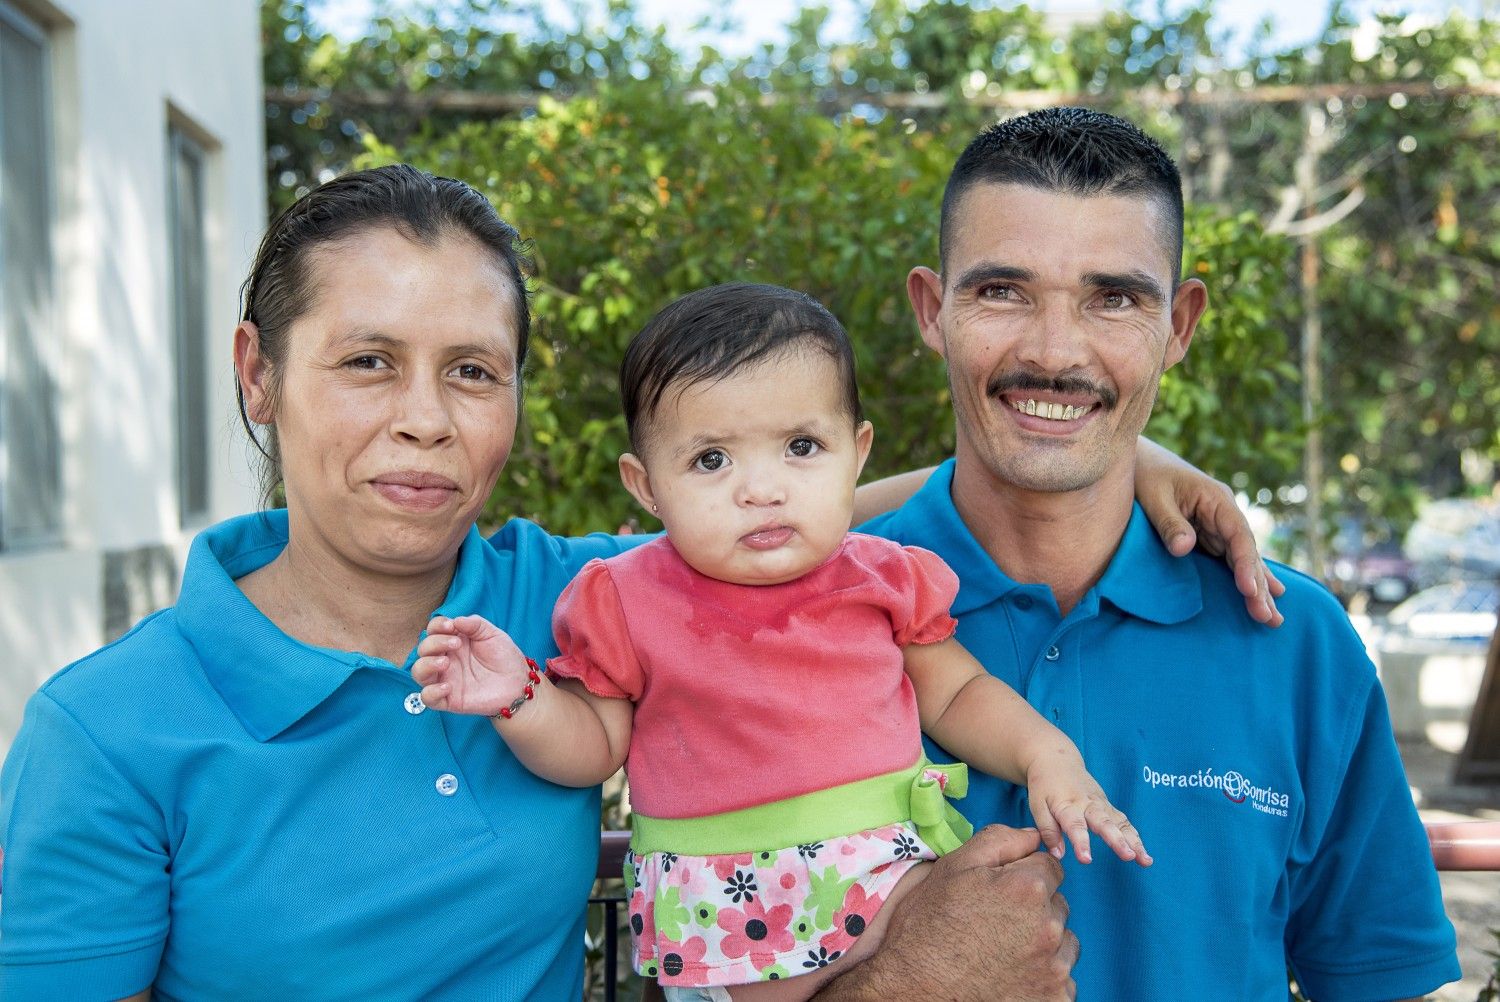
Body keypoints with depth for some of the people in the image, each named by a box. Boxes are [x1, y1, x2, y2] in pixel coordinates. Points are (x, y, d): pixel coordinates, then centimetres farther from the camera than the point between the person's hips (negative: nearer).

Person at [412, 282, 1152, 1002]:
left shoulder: (885, 579, 1)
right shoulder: (627, 605, -3)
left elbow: (955, 694, 13)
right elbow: (596, 746, 5)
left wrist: (1048, 755, -2)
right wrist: (521, 699, -13)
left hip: (886, 874, 1)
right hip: (722, 915, 0)